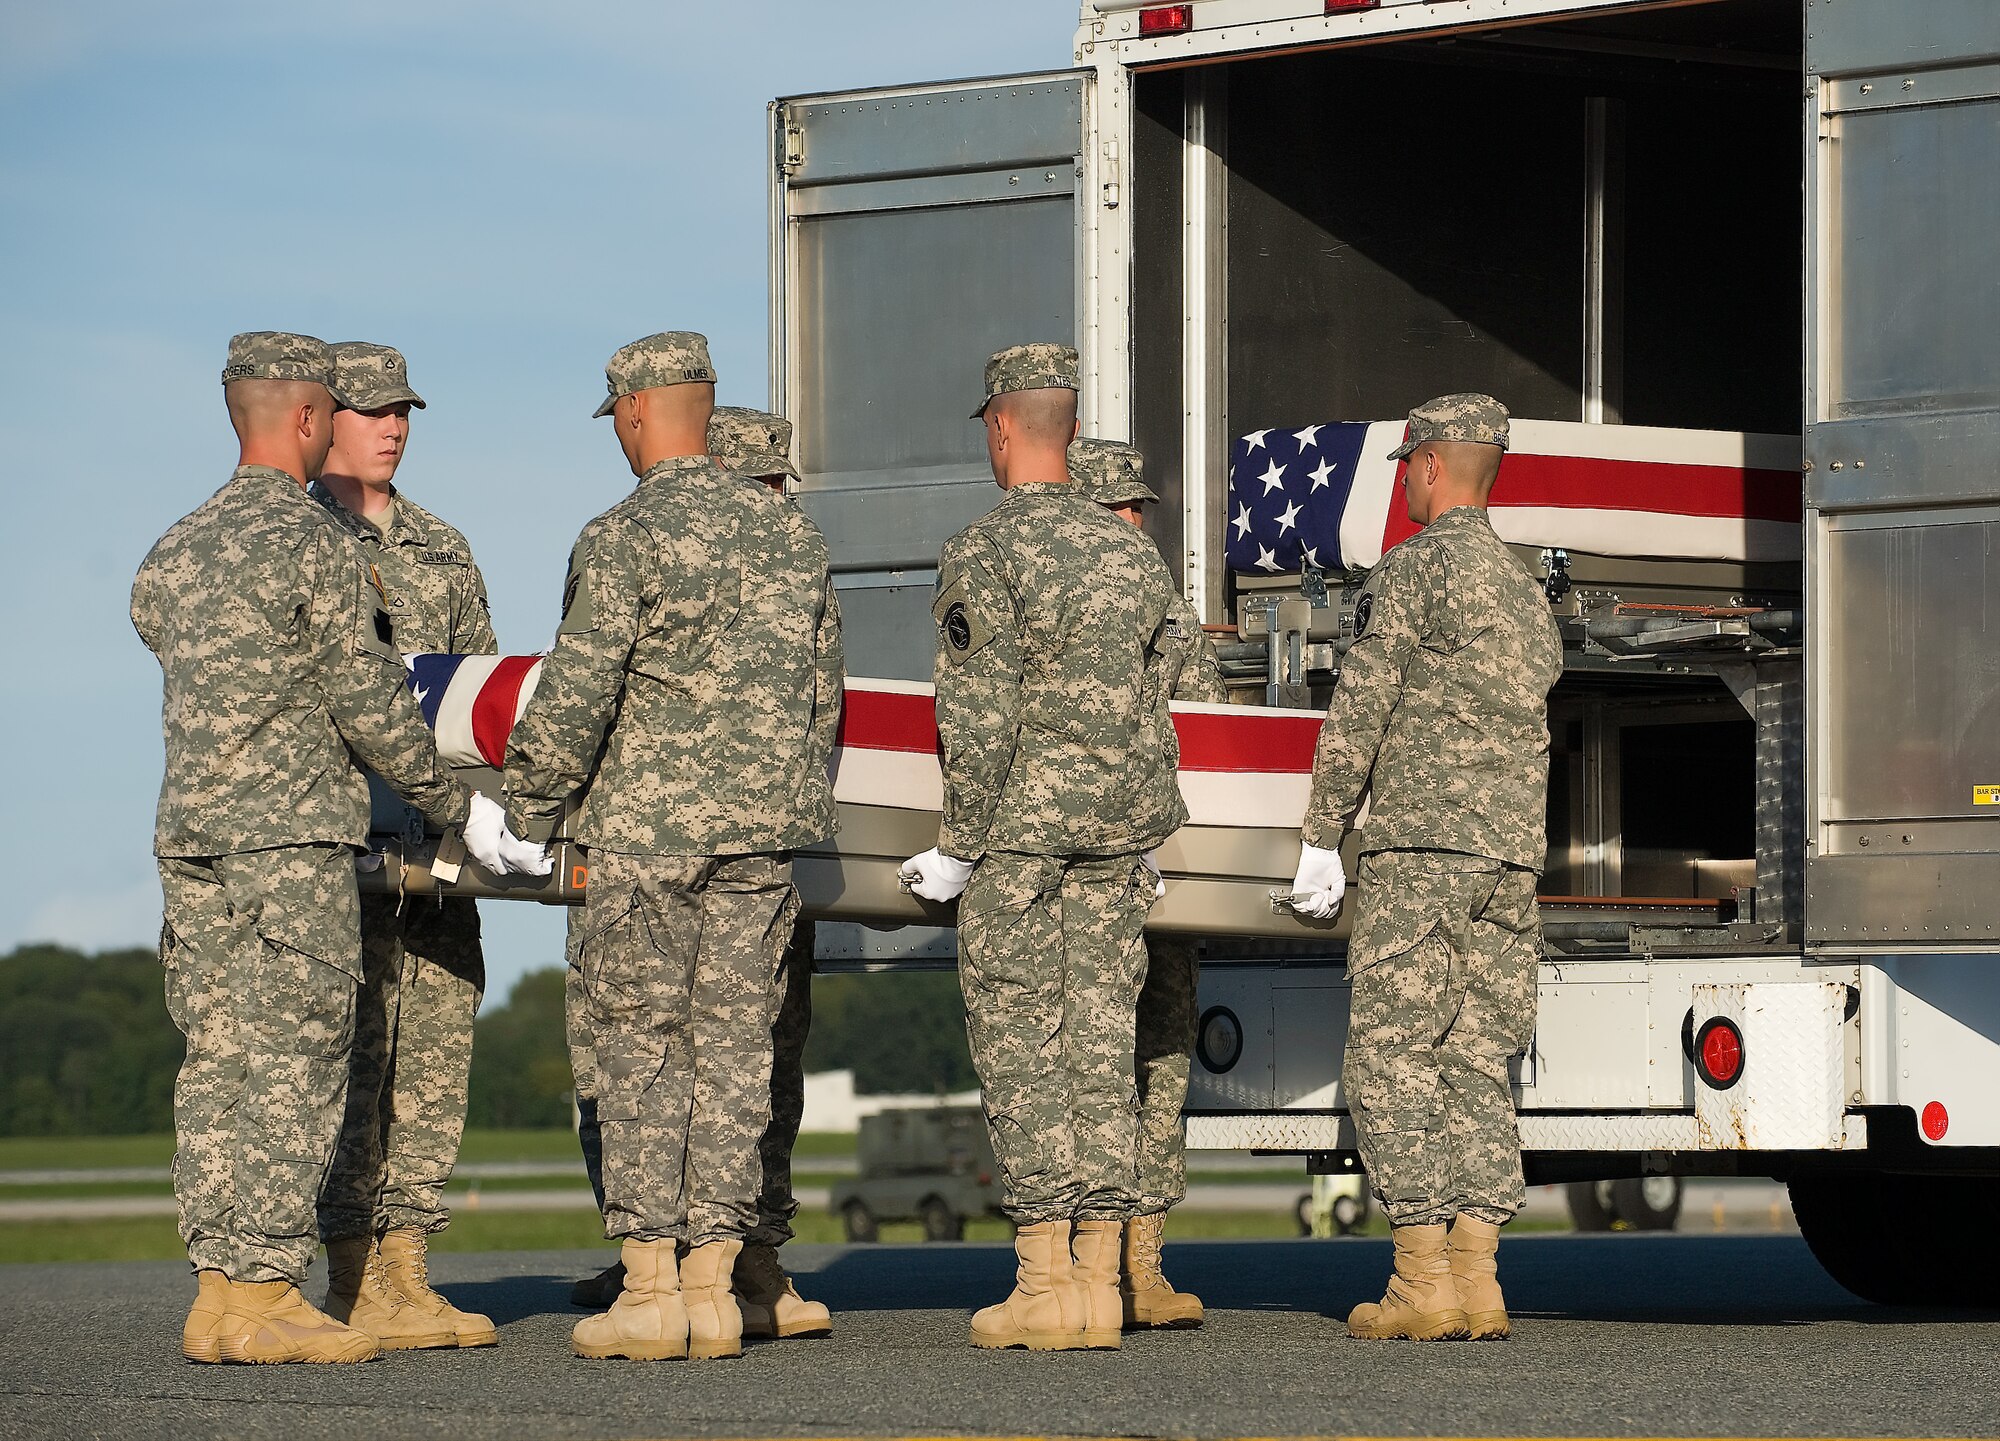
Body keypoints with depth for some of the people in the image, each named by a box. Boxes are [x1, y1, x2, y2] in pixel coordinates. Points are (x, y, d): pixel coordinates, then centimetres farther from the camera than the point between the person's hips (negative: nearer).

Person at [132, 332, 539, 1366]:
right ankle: (263, 1292, -9)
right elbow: (371, 707, -8)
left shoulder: (174, 554, 13)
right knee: (294, 1063, -5)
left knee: (217, 1058, 7)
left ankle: (216, 1293, 5)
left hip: (189, 834, 7)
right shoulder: (315, 548, -9)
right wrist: (461, 809, 4)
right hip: (292, 829, -7)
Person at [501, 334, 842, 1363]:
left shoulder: (624, 539, -10)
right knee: (732, 1047, 6)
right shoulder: (783, 532, 10)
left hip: (647, 829, -5)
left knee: (641, 1050, -1)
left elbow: (574, 696, -12)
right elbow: (821, 690, 15)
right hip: (761, 833, 6)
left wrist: (527, 811, 0)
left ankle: (649, 1288, -3)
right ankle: (713, 1286, 5)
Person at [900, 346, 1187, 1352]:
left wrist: (958, 848, -8)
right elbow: (1154, 714, 14)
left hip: (1019, 826, -6)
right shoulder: (1131, 553, 10)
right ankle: (1098, 1282, 5)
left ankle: (1045, 1284, -6)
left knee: (1021, 1051, -3)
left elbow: (980, 721, -15)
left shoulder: (983, 555, -10)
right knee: (1099, 1043, 6)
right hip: (1114, 832, 6)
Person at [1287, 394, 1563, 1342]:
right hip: (1512, 856, 8)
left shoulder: (1413, 570, -6)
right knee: (1474, 1068, 8)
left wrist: (1319, 845, -6)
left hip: (1421, 846, -7)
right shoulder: (1526, 593, 19)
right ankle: (1477, 1280, 1)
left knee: (1391, 1063, -5)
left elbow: (1355, 718, -10)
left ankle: (1424, 1284, -10)